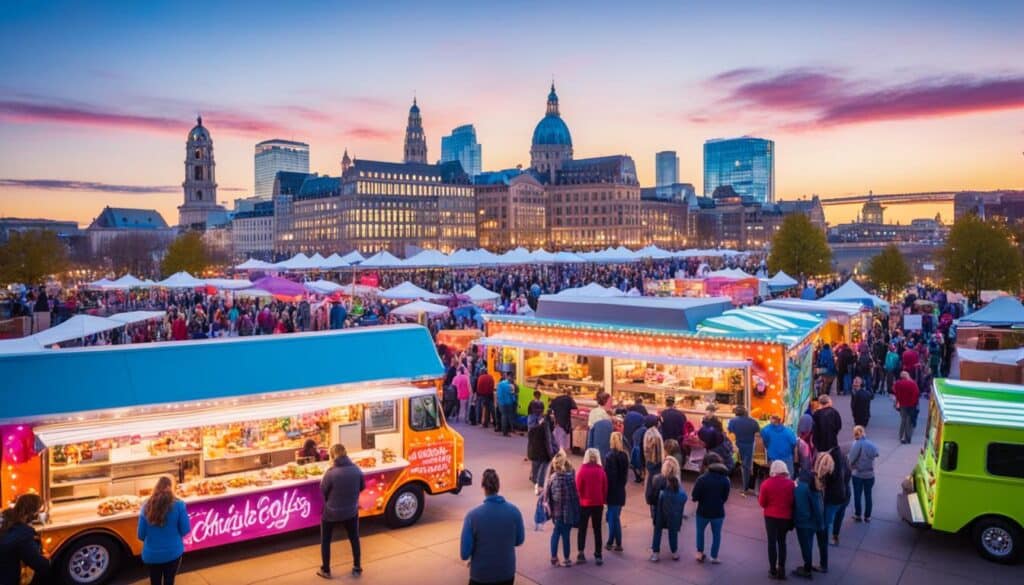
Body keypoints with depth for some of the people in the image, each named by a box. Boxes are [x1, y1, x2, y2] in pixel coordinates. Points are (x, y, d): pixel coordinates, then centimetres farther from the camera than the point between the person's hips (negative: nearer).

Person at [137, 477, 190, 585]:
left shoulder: (147, 506, -7)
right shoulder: (178, 505, -14)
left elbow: (141, 535, -2)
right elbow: (185, 530, -8)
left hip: (151, 554, 2)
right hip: (172, 552, -2)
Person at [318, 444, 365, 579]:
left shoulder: (331, 473, -24)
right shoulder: (357, 470, -14)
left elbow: (323, 490, -8)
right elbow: (362, 487, 2)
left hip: (331, 512, -3)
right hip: (351, 511, 3)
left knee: (325, 540, 19)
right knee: (354, 539, 22)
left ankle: (325, 570, 27)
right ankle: (357, 568, 30)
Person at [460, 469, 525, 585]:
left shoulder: (473, 515, -22)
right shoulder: (514, 510, -13)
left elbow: (464, 554, -17)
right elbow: (520, 540, 2)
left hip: (481, 575, -2)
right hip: (507, 573, 2)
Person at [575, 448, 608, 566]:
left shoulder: (582, 470, -12)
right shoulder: (601, 471, -6)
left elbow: (578, 488, -8)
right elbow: (605, 488, 0)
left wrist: (579, 500, 7)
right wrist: (603, 501, 12)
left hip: (584, 504, -2)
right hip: (598, 504, 2)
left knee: (582, 529, 11)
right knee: (597, 529, 12)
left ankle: (580, 554, 5)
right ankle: (598, 555, 12)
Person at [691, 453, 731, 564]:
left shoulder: (702, 479, -20)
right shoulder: (725, 479, -10)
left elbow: (694, 497, -15)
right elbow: (725, 497, 1)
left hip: (703, 511, -2)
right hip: (718, 512, 2)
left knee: (700, 531, 22)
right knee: (716, 534, 18)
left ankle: (700, 553, 29)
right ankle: (714, 557, 26)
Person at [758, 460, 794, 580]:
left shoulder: (766, 483, -11)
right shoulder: (790, 483, -9)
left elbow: (762, 503, -4)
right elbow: (793, 501, -3)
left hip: (771, 516, -2)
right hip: (786, 517, 2)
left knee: (772, 542, 10)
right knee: (782, 541, 17)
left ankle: (773, 570, 13)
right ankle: (781, 569, 17)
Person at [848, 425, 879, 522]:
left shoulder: (857, 444, -17)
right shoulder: (872, 444, -2)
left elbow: (851, 459, -17)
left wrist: (847, 457, 3)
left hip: (857, 474, -4)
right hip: (870, 474, 4)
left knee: (857, 495, 10)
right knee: (868, 495, 13)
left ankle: (858, 515, 18)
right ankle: (867, 516, 20)